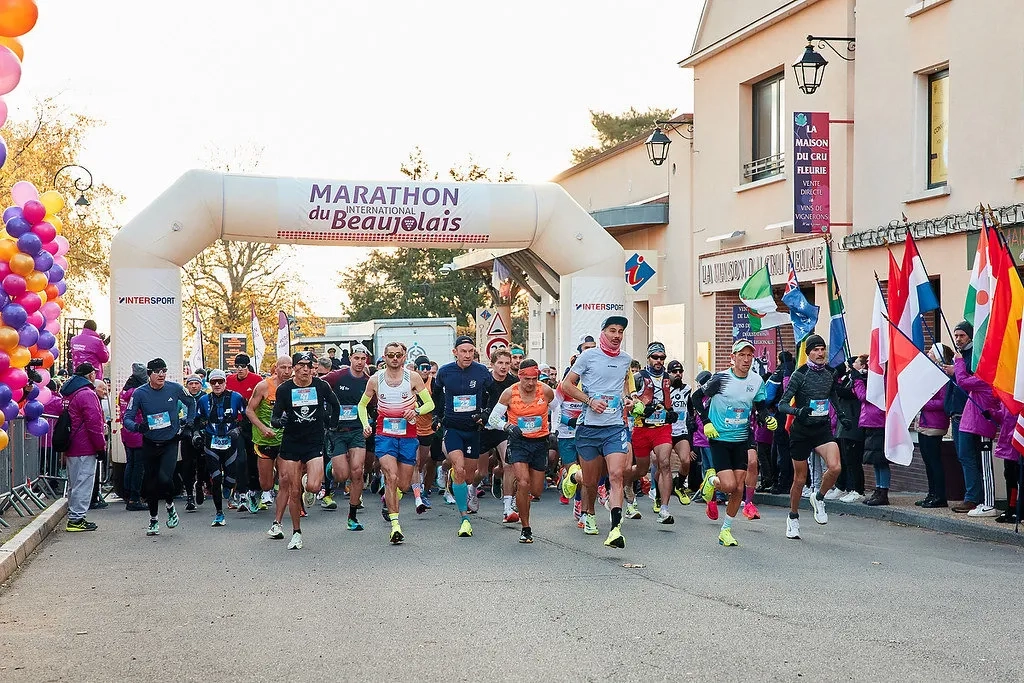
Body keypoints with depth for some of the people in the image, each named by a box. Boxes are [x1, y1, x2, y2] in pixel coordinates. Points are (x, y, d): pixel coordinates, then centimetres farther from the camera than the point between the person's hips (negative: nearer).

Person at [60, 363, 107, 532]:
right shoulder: (87, 394, -15)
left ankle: (74, 517, 20)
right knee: (83, 484, -6)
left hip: (71, 448, 10)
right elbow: (93, 423, -19)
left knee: (75, 484, 15)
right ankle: (77, 519, -6)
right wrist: (101, 446, -11)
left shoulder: (69, 393, 16)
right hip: (85, 449, -10)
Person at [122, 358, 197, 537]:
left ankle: (170, 505, 11)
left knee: (164, 478, -20)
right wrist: (137, 426, -29)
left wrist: (189, 421, 8)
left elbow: (191, 403, 15)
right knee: (151, 483, 8)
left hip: (170, 443, -1)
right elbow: (127, 418, -9)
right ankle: (153, 520, 27)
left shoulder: (175, 388, -6)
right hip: (150, 444, 1)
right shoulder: (140, 393, -10)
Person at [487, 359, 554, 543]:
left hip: (540, 441, 2)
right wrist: (507, 426, -20)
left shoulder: (546, 391, -7)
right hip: (518, 441, -2)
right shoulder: (509, 393, -10)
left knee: (536, 492, 7)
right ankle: (526, 529, -7)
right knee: (523, 483, -20)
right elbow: (492, 419, -3)